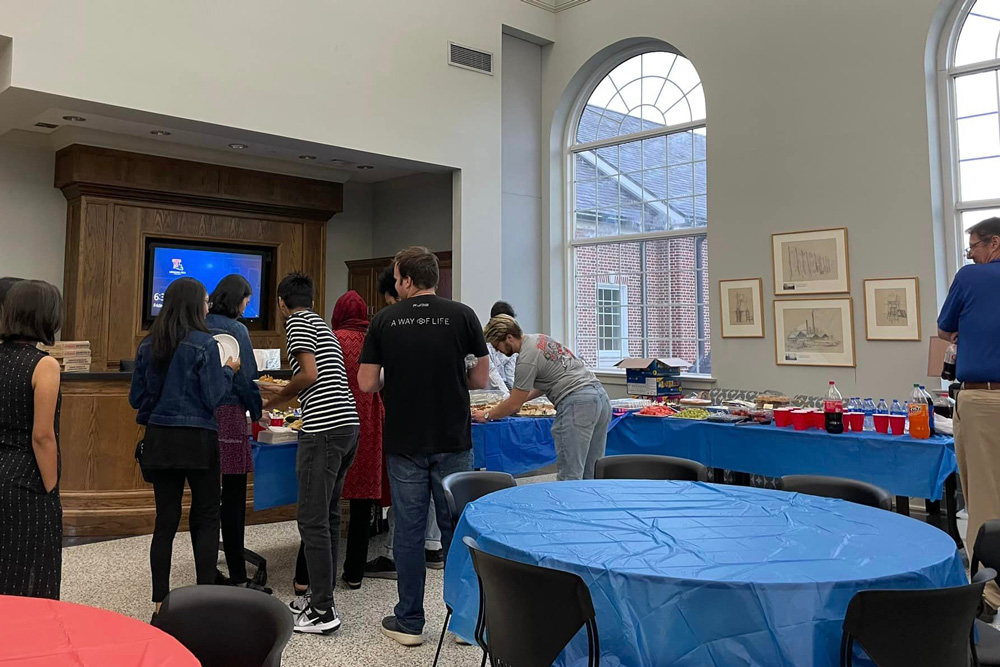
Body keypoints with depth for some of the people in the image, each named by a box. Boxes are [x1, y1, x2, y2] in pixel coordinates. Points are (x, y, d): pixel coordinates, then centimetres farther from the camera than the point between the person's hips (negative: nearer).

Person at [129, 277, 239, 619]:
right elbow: (213, 397, -12)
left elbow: (136, 398, 9)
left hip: (159, 438, 5)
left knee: (166, 518, 10)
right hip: (196, 440, -5)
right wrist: (228, 371, 5)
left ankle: (160, 602, 14)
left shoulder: (148, 346, 5)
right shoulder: (204, 344, -12)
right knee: (206, 517, 8)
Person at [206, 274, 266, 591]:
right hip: (229, 415, -7)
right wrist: (257, 413, 6)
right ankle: (237, 577, 3)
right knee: (234, 497, -2)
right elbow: (246, 378, -9)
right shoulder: (235, 329, -8)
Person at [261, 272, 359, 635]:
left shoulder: (297, 321, -1)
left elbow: (309, 374, -12)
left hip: (323, 428, -9)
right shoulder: (322, 325, 25)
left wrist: (279, 398, 4)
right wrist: (284, 393, 41)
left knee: (313, 520, -5)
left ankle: (322, 612, -2)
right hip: (348, 425, 9)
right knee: (328, 515, 15)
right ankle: (319, 595, 23)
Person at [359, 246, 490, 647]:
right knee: (456, 528, 10)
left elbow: (367, 384, -1)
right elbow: (480, 378, -1)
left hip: (404, 443, 0)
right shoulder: (462, 315, -4)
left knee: (408, 530, 9)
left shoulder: (385, 320, -2)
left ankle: (409, 621, 19)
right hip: (453, 441, 0)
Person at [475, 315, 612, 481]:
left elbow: (514, 406, -2)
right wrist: (518, 399, 27)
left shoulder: (526, 359, -10)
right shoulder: (541, 338, 18)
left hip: (577, 403, -10)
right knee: (591, 473, 12)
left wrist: (487, 416, 13)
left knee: (569, 475, -5)